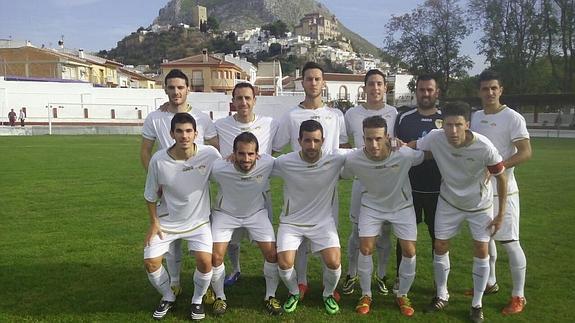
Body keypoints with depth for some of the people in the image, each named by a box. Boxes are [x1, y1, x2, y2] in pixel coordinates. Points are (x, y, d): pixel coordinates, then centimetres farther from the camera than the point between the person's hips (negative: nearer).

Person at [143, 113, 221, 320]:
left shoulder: (210, 154, -19)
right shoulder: (158, 160, -17)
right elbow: (151, 195, -2)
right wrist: (154, 222, -2)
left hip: (199, 221, -1)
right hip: (167, 222, 1)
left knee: (205, 261, -18)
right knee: (150, 263, -5)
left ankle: (197, 300, 12)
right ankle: (168, 297, 25)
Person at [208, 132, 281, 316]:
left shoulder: (268, 164, -28)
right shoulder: (218, 168, -30)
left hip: (256, 213, 1)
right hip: (225, 213, -1)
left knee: (272, 254, -7)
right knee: (216, 257, -10)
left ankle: (270, 296, 19)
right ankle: (220, 297, 18)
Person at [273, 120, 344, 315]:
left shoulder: (335, 160, -15)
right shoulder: (285, 162, -14)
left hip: (323, 222, 0)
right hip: (291, 222, 0)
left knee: (334, 263, -17)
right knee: (285, 264, -16)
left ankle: (328, 294, 19)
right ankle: (294, 293, 21)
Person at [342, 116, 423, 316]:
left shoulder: (404, 154, -31)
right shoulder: (353, 160, -27)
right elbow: (343, 176, -4)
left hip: (402, 206, 0)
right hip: (372, 206, 0)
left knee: (409, 251, -3)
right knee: (365, 249, -7)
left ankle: (402, 296, 22)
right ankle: (366, 295, 16)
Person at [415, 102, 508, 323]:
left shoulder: (484, 147, -30)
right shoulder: (435, 138, -26)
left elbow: (501, 177, -15)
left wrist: (501, 213, -10)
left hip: (480, 205, -2)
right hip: (449, 202, 2)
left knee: (481, 251, 0)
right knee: (440, 247, 6)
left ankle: (477, 304, 20)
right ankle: (441, 295, 28)